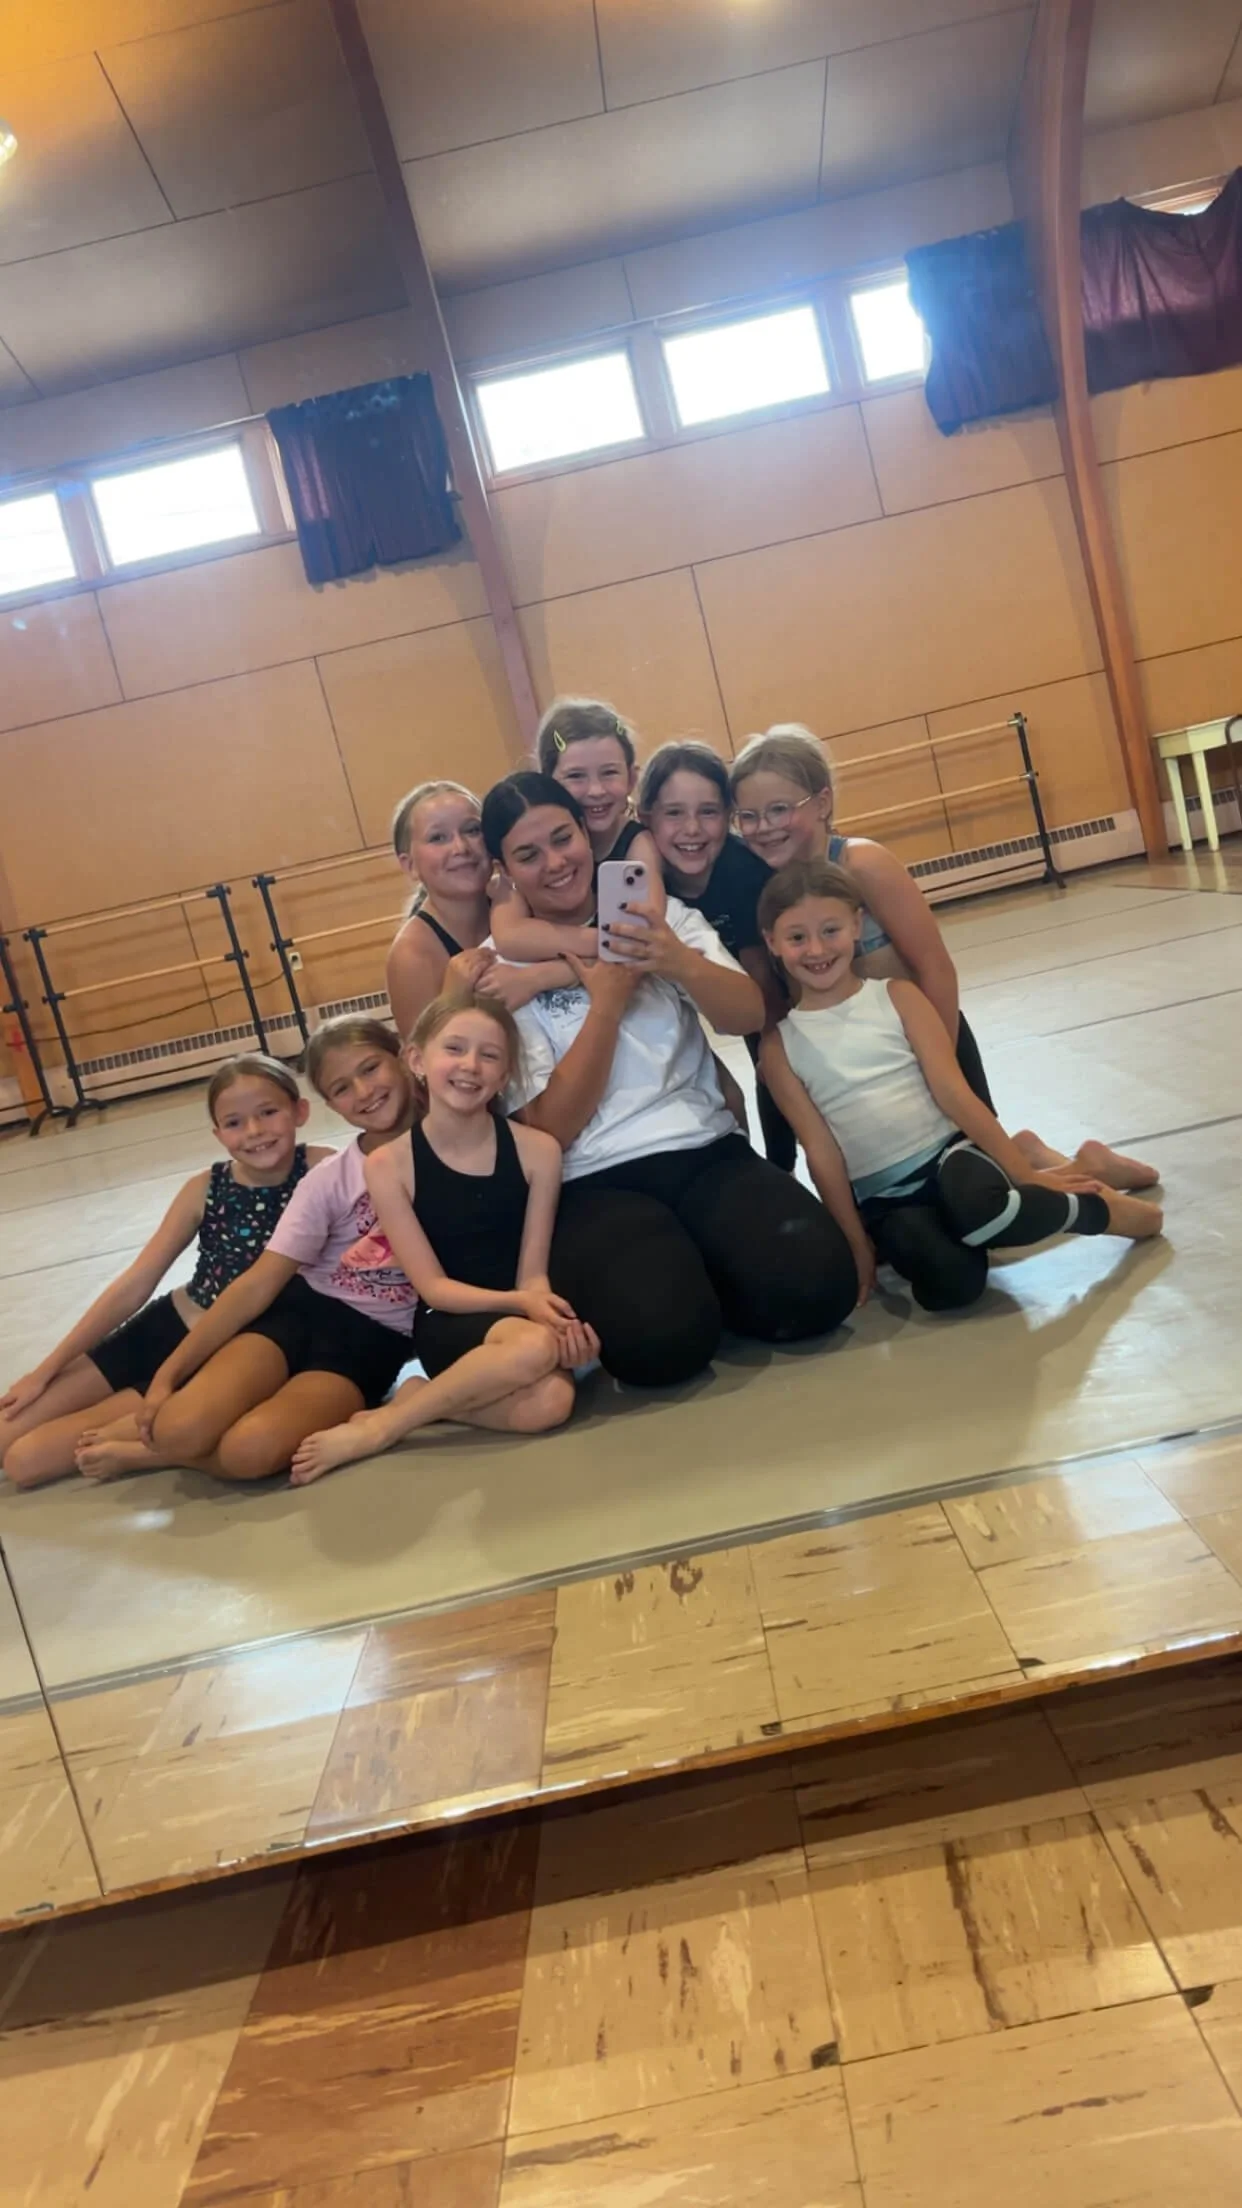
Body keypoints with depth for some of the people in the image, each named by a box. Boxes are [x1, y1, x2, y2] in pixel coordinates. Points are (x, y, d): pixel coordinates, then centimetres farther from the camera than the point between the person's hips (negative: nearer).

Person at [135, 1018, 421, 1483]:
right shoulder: (330, 1178, 1)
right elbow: (260, 1282, -2)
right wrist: (169, 1371, -7)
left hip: (375, 1340, -2)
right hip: (302, 1309, 2)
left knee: (251, 1450, -30)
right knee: (178, 1431, -23)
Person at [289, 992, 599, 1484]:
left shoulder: (537, 1150, -5)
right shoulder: (388, 1164, -8)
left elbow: (533, 1274, -3)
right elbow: (433, 1286, -8)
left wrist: (554, 1315, -27)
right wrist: (519, 1302, -25)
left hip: (523, 1319, 2)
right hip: (448, 1325, -2)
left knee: (551, 1400, -33)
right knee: (535, 1346, -35)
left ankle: (421, 1395, -9)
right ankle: (380, 1424, -18)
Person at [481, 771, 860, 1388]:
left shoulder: (662, 915, 10)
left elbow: (749, 1015, -5)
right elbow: (553, 1127, -5)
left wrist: (681, 964, -25)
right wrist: (606, 1003, -13)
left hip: (707, 1152, 3)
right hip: (597, 1186, -2)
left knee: (815, 1284, -24)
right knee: (660, 1337, -30)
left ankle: (697, 1274, 6)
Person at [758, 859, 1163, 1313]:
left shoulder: (898, 997, 2)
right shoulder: (781, 1045, 2)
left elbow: (954, 1094, -2)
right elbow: (820, 1150, 0)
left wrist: (1026, 1173, -6)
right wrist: (857, 1246, -3)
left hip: (947, 1154, 1)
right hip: (881, 1200, 0)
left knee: (974, 1204, -37)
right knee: (949, 1282, -32)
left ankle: (1098, 1209, -10)